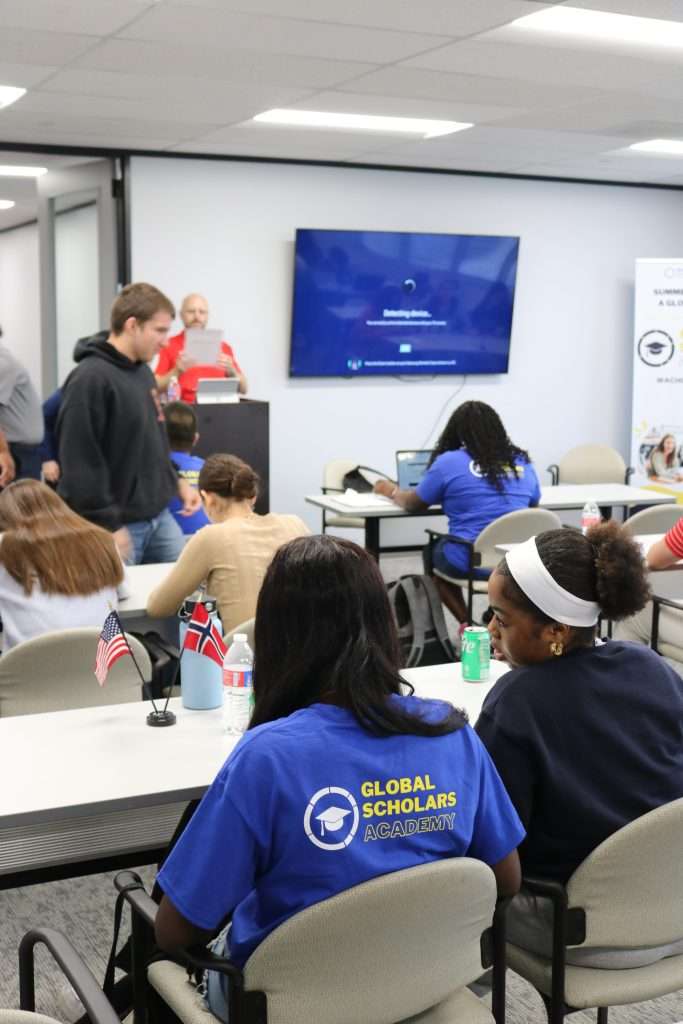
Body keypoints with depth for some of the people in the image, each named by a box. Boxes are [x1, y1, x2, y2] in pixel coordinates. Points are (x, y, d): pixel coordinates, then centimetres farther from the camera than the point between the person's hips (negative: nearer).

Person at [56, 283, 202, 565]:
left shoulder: (143, 371, 12)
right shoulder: (90, 379, -17)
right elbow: (81, 463, -22)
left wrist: (177, 482, 12)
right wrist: (108, 526, -21)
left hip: (160, 517, 9)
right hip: (121, 525, -8)